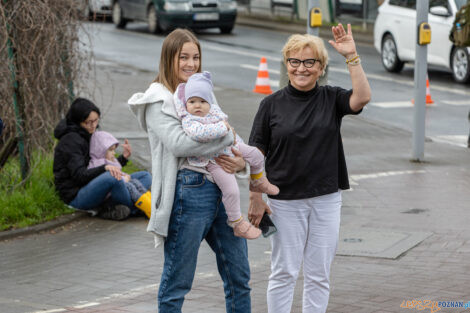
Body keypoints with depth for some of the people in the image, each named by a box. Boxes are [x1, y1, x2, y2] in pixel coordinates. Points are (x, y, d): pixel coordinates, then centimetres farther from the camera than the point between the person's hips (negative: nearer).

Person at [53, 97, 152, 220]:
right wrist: (105, 168, -38)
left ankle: (107, 207, -18)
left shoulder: (89, 136, 15)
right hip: (76, 195, -9)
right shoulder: (71, 140, -12)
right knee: (111, 177, -39)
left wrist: (123, 158, 1)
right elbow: (79, 175, -23)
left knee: (145, 176, 3)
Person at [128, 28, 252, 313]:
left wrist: (240, 160, -7)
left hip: (221, 190, 7)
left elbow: (231, 136, 16)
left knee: (239, 275, 10)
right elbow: (178, 142, -20)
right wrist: (227, 136, -13)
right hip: (188, 191, -7)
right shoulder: (159, 100, -5)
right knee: (177, 281, 1)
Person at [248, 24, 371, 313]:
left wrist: (351, 56, -22)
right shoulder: (272, 104, -1)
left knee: (319, 274, 7)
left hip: (326, 199, 2)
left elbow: (362, 97, -18)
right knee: (284, 272, 4)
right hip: (284, 201, -1)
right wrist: (255, 198, -6)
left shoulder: (331, 99, 2)